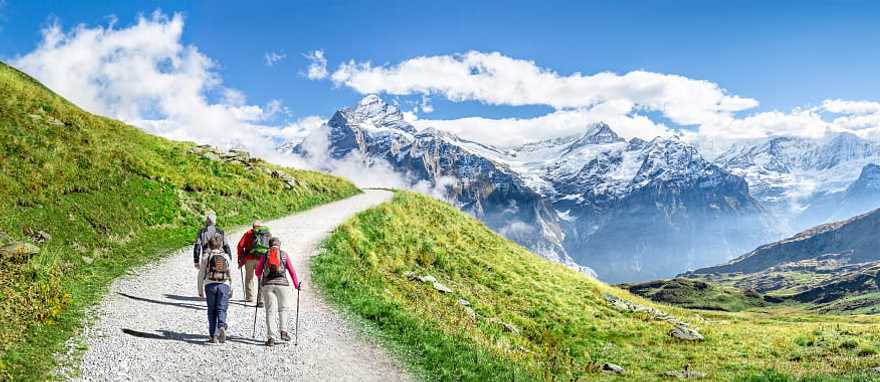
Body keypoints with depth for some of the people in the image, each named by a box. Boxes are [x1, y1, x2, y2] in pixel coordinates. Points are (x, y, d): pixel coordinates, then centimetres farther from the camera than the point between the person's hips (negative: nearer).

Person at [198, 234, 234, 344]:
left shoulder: (206, 256, 2)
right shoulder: (226, 257, 5)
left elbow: (201, 274, 2)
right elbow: (230, 275, 6)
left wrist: (200, 289, 9)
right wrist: (231, 289, 14)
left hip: (210, 285, 0)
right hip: (224, 285, 0)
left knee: (212, 311, 7)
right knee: (221, 309, 2)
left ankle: (213, 335, 8)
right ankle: (222, 327, -25)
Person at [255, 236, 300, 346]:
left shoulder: (265, 256, 12)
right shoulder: (284, 255, 9)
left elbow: (258, 272, 17)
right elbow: (292, 271, 8)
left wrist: (261, 280, 40)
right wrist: (297, 285, 17)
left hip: (267, 284, 1)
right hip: (282, 283, -1)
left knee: (270, 311, 2)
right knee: (283, 308, 16)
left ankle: (271, 338, -3)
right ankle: (283, 331, 3)